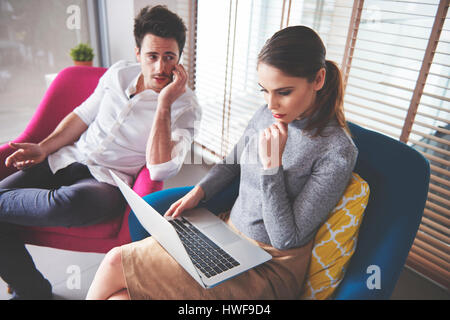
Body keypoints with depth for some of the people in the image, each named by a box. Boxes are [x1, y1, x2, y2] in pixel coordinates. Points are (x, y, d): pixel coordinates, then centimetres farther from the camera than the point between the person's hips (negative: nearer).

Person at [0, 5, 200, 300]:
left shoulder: (185, 107, -9)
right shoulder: (119, 73, 7)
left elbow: (160, 170, -22)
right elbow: (83, 115, 17)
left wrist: (164, 103, -24)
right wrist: (44, 147, 4)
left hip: (107, 179, -5)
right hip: (65, 159, 6)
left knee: (70, 202, -39)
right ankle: (32, 290, 10)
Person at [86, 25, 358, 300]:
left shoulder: (337, 151, -19)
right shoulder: (266, 115, 0)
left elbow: (286, 240, -19)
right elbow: (231, 164, 16)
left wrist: (272, 163, -26)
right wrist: (199, 191, 0)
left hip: (266, 269, -6)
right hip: (227, 229, 6)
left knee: (116, 263, -9)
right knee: (119, 293, -5)